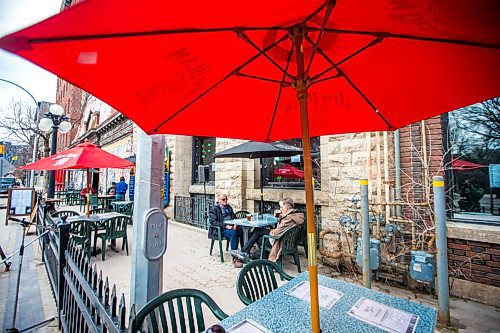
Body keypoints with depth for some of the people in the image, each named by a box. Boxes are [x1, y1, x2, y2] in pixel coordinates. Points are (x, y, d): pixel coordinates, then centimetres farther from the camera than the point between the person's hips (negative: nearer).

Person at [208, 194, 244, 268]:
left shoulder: (229, 207, 22)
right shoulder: (214, 209, 3)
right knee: (233, 233, -35)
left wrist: (235, 224, 0)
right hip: (220, 230, -5)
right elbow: (213, 222, -10)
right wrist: (226, 226, -19)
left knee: (242, 231, -26)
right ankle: (234, 258, -30)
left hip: (231, 227, 5)